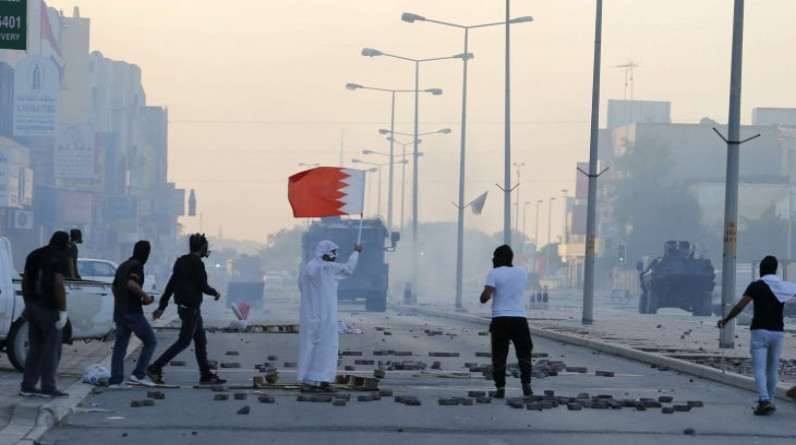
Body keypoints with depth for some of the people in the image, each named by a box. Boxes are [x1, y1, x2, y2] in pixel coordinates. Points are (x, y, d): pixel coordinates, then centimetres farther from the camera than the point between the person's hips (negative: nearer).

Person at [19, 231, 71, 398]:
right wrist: (63, 311, -17)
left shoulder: (34, 255, 13)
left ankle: (27, 386, 11)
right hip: (49, 308, -7)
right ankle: (48, 387, -3)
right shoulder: (60, 258, -9)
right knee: (51, 348, -1)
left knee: (35, 347, 12)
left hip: (33, 306, 7)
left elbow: (25, 281, 15)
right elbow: (58, 285, -18)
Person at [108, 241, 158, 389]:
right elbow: (131, 284, -26)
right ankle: (139, 374, -7)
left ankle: (115, 380, 3)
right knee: (150, 341, 0)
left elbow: (114, 287, 27)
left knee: (120, 346, 7)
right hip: (133, 312, -9)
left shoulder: (123, 266, 18)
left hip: (119, 313, 9)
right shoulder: (137, 266, -10)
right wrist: (145, 296, -14)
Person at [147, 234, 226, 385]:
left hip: (183, 306, 10)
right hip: (191, 308, -10)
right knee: (183, 342, -5)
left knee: (201, 341, 13)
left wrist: (162, 306, 13)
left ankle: (206, 375, 16)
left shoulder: (181, 262, 11)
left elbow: (170, 285, 11)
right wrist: (215, 293, 5)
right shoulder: (197, 263, -16)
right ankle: (155, 368, -7)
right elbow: (203, 286, -16)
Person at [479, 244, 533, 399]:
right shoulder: (522, 272, 11)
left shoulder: (494, 273, -2)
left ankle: (500, 388, -2)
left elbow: (485, 296, -13)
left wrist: (483, 298, 9)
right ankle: (526, 384, 0)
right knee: (524, 352, 13)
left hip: (500, 319, -3)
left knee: (499, 355, 2)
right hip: (519, 318, 3)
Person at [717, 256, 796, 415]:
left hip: (760, 331, -4)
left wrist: (725, 320, -1)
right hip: (777, 332, 4)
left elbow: (740, 306, -13)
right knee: (772, 369, 15)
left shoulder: (756, 286, -6)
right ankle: (768, 401, 21)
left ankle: (764, 400, -24)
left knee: (759, 368, -8)